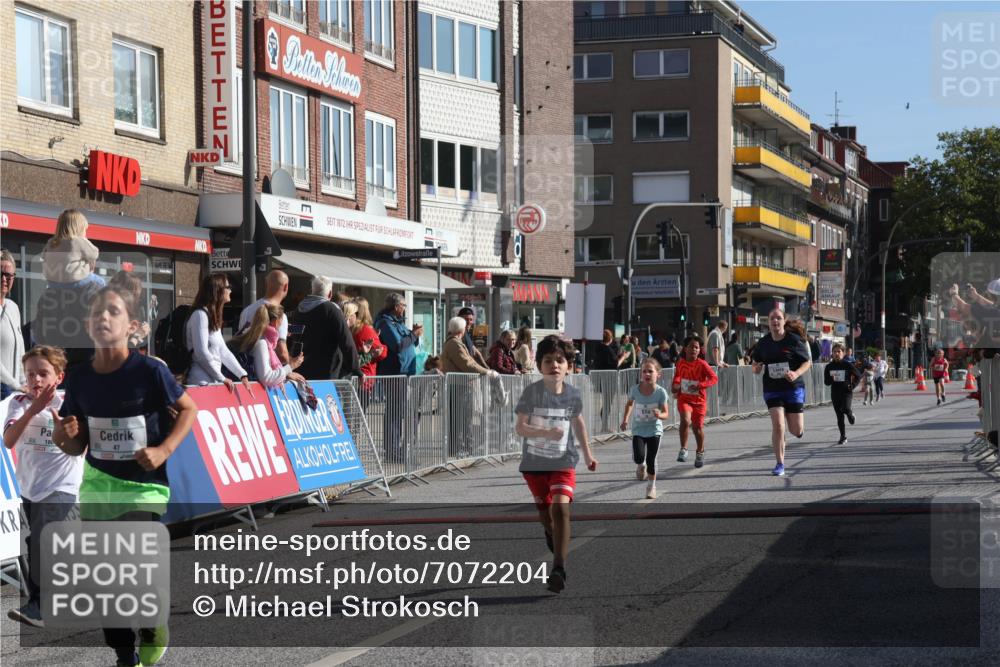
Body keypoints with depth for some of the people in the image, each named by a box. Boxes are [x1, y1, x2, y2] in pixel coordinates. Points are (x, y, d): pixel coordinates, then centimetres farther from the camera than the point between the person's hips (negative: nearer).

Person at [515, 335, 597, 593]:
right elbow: (519, 427, -16)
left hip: (563, 461, 0)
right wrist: (546, 433, -32)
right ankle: (551, 535, 56)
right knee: (543, 508, 18)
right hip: (534, 462, 1)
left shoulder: (573, 395, -6)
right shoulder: (531, 392, -14)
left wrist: (587, 453, 23)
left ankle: (559, 569, -24)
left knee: (561, 507, -21)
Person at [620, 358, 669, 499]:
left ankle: (651, 486, 23)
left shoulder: (660, 392, -16)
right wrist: (625, 420, 6)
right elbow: (629, 403, 11)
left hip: (654, 429, -1)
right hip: (638, 429, 1)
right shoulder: (635, 389, -11)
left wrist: (659, 415, -31)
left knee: (651, 460, 1)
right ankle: (641, 466, 21)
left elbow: (666, 413, -9)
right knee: (638, 457, -16)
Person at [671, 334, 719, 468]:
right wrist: (675, 386, 0)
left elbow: (714, 378, -18)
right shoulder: (680, 363, 0)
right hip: (684, 398, 1)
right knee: (685, 420, -25)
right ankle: (683, 449, -13)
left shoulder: (702, 364, -11)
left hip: (699, 400, -1)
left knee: (697, 427, 8)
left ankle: (700, 452, 33)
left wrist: (700, 385, -30)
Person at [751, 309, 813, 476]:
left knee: (797, 431, -1)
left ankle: (798, 423, 39)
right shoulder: (763, 343, 2)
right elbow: (756, 366, 14)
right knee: (777, 425, -14)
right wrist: (757, 368, -11)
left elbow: (808, 362, -1)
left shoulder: (794, 340, -7)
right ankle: (780, 464, -2)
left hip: (793, 387, -2)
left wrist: (796, 374, -20)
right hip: (772, 389, 2)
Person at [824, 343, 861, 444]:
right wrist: (831, 379, -16)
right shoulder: (829, 367, 2)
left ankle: (850, 414, 13)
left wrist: (852, 385, -6)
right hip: (835, 393, 3)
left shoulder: (848, 365, -4)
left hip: (846, 391, -3)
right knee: (839, 416, 4)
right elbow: (826, 382, 5)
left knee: (846, 408, -26)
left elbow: (858, 376, 5)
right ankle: (843, 436, 14)